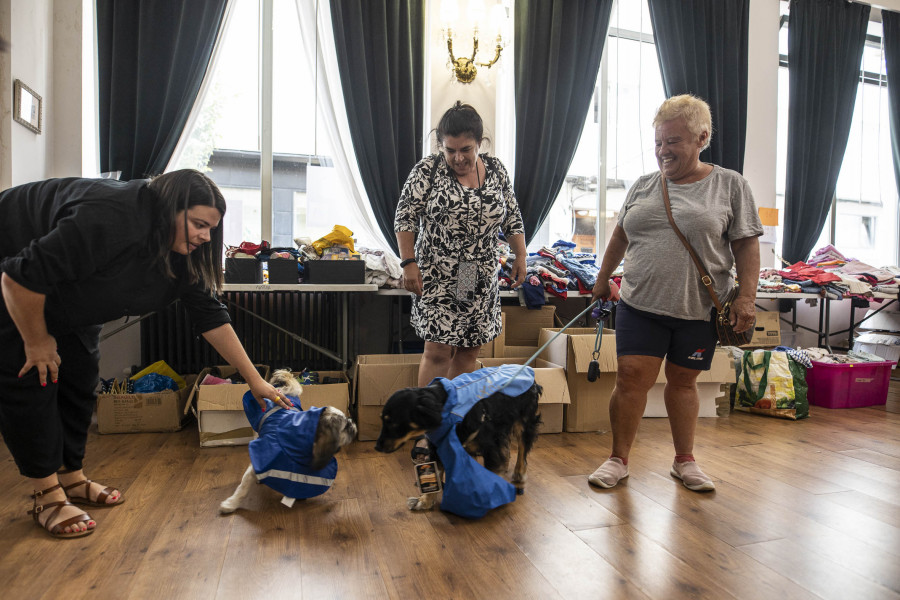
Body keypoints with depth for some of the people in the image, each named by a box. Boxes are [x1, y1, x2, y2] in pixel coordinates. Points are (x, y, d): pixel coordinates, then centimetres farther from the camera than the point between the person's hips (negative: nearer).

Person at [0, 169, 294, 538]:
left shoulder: (182, 252, -14)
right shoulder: (110, 218, -40)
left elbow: (210, 315, -11)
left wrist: (255, 381, -12)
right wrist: (37, 342, -19)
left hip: (64, 299, 8)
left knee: (80, 380, 6)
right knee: (31, 380, -9)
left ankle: (72, 479, 20)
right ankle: (48, 498, 2)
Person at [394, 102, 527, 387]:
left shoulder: (496, 170, 6)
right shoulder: (427, 170, -5)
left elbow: (512, 218, 13)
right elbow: (405, 218, -5)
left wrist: (520, 256, 5)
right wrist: (409, 262, -12)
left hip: (482, 279, 4)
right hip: (437, 278, -3)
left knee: (469, 352, 9)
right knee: (438, 352, -6)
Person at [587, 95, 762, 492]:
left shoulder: (729, 185, 1)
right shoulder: (643, 187, 9)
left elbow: (746, 245, -1)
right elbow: (621, 236, 18)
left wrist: (747, 296, -10)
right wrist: (603, 279, 21)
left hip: (699, 310, -1)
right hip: (640, 304, 2)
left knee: (683, 381, 10)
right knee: (631, 378, -2)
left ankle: (685, 461, 28)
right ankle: (618, 459, 12)